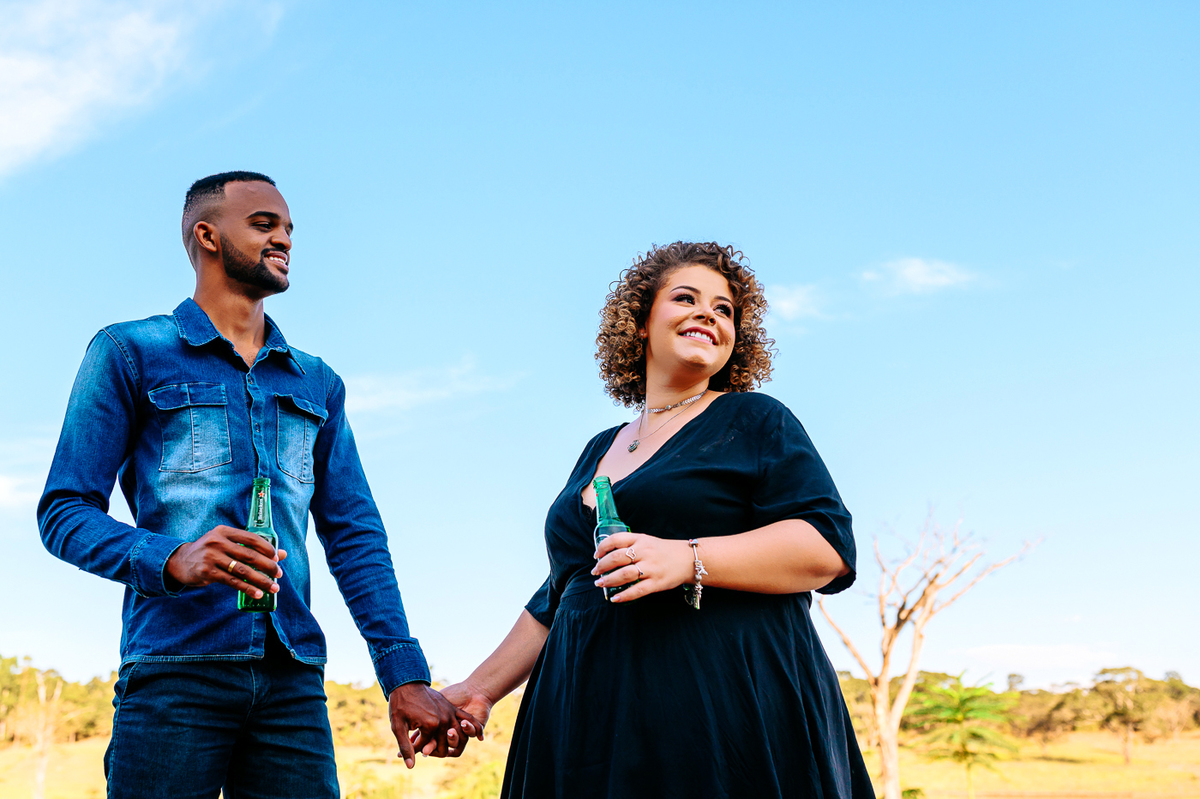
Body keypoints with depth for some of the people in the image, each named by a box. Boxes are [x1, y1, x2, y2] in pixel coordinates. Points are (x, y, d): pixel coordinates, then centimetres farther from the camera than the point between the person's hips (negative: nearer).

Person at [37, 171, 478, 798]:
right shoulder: (128, 353, 6)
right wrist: (171, 560, -21)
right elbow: (64, 512, -1)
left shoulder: (317, 383, 18)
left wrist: (405, 676, 0)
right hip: (174, 671, -3)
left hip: (295, 679, 4)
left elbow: (354, 535, 12)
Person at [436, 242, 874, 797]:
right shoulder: (600, 451, 20)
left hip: (728, 717, -5)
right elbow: (558, 600, 25)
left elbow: (829, 548, -10)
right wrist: (481, 688, 19)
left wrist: (689, 560, -21)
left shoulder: (754, 422, 3)